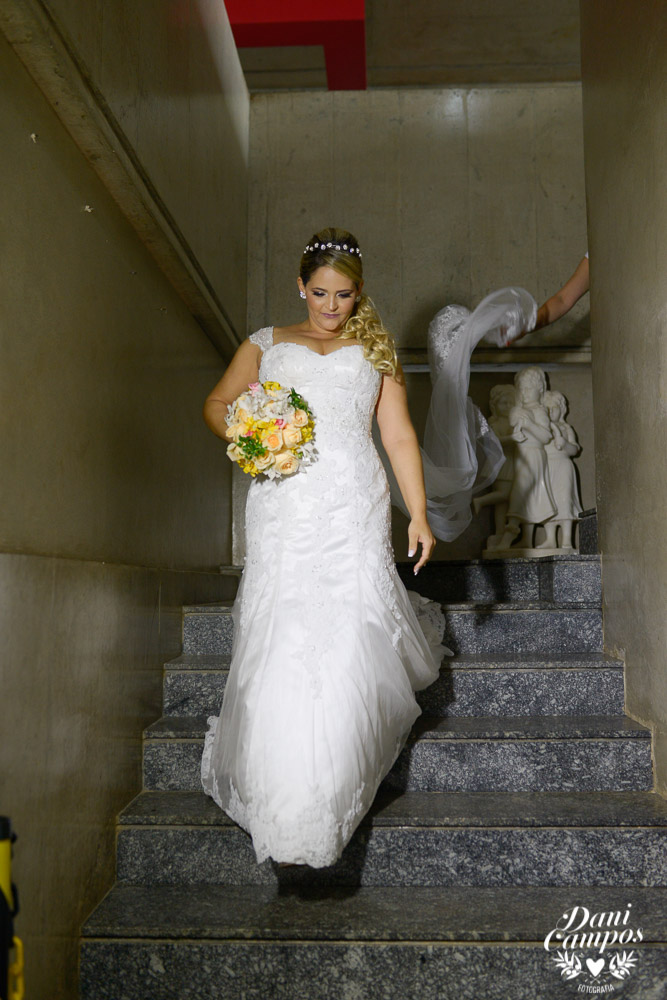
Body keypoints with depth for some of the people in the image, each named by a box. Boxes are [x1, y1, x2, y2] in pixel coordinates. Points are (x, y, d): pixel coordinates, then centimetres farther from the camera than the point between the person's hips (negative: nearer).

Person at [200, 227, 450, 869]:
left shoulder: (374, 350, 21)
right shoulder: (266, 344, 21)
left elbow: (400, 436, 14)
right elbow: (216, 405, 17)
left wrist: (418, 516, 4)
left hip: (353, 512, 0)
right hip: (284, 515, 1)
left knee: (347, 646, -7)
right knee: (281, 649, -6)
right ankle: (286, 813, 11)